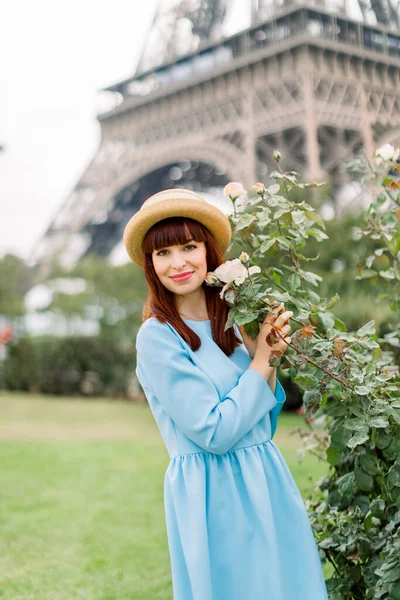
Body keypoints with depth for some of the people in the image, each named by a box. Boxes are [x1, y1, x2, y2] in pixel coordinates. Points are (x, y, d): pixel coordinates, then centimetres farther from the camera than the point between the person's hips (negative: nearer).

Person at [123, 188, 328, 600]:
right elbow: (214, 433, -18)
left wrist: (266, 358, -6)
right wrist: (261, 361, -10)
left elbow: (264, 423, 9)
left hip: (268, 483, 6)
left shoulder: (232, 323, 5)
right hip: (213, 497, -6)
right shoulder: (158, 337, -14)